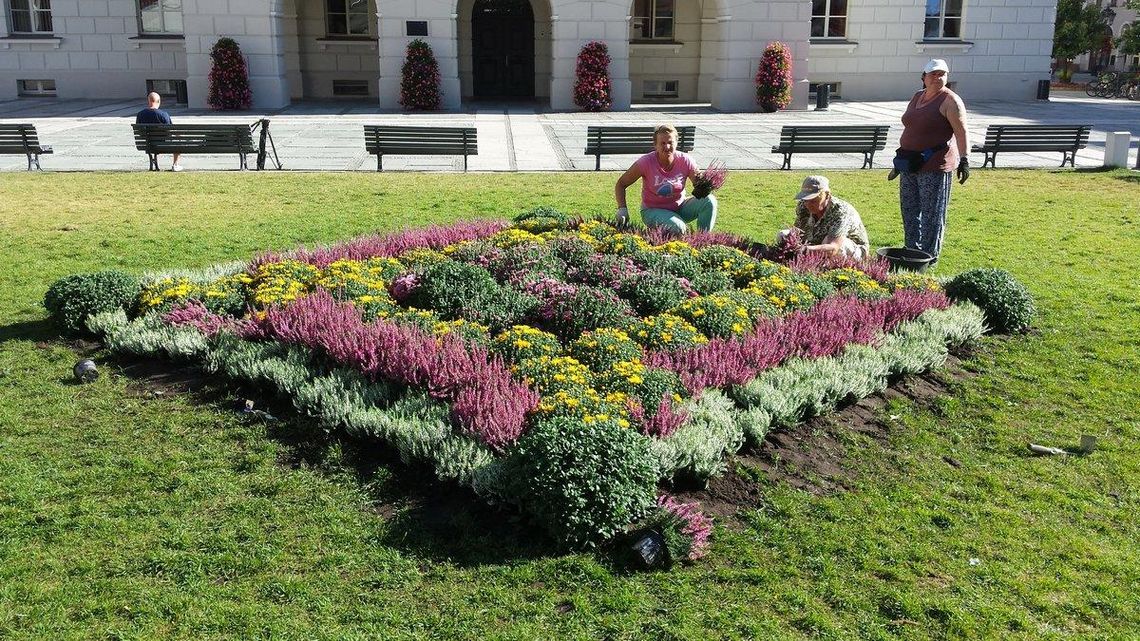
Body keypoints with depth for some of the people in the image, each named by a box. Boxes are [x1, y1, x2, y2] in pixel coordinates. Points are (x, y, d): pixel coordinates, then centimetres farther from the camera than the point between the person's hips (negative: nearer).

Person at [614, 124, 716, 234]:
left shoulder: (685, 161, -12)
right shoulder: (645, 162, -19)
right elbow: (621, 184, -9)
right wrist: (622, 209, -22)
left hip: (680, 208, 4)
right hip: (653, 211, -4)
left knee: (709, 200, -20)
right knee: (678, 228, -34)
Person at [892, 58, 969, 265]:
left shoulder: (950, 101, -9)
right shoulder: (917, 97, 14)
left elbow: (961, 132, -16)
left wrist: (963, 159, -25)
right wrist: (901, 159, 23)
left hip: (935, 165, -8)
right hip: (910, 164, 8)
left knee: (932, 212, -2)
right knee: (909, 209, 13)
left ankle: (930, 256, 6)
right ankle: (912, 250, 24)